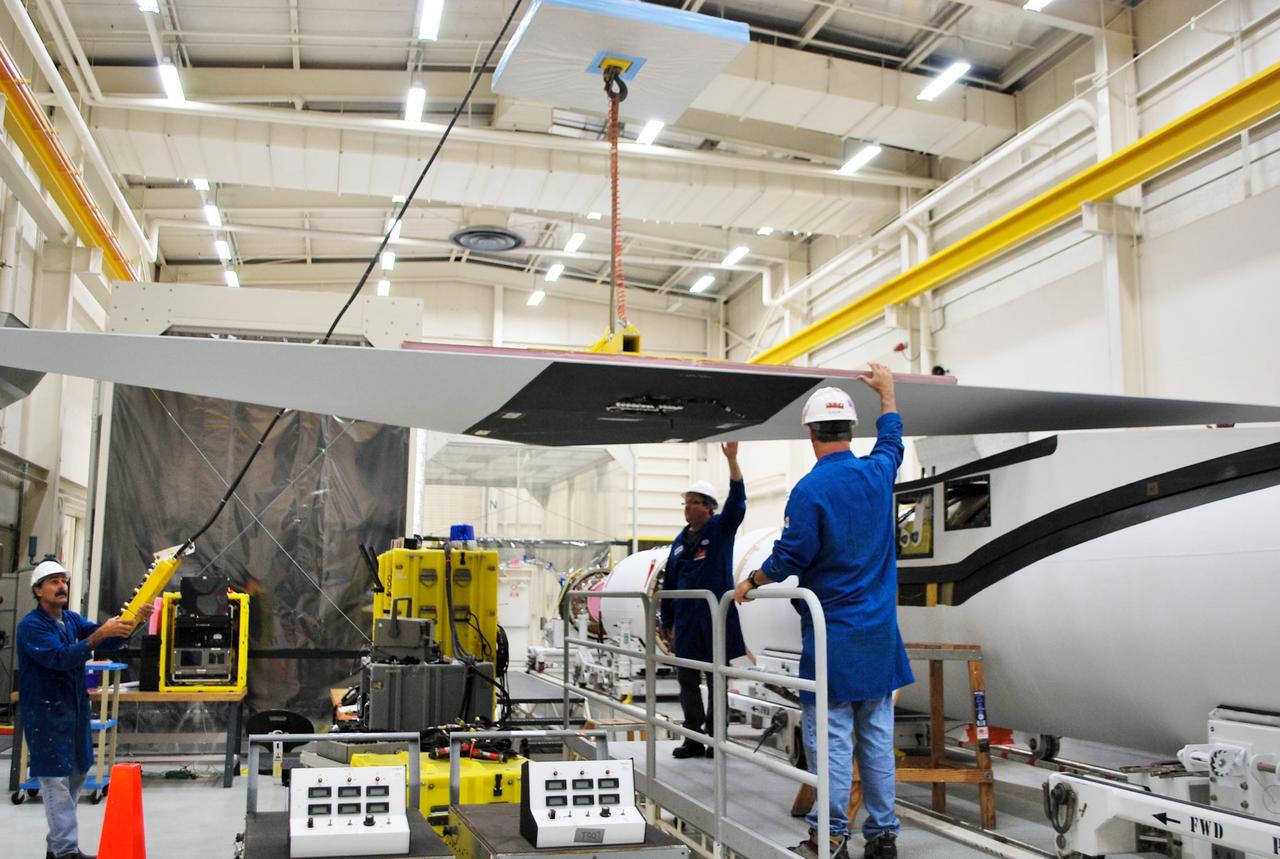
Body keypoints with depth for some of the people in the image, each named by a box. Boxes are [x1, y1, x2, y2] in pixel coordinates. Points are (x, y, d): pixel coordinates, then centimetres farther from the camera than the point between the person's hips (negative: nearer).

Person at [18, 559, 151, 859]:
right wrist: (100, 633, -34)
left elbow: (108, 642, -1)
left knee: (76, 775, 14)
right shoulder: (31, 626, -13)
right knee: (56, 780, -4)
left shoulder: (72, 620, 9)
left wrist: (131, 623, -18)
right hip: (46, 712, -8)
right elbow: (61, 657, -27)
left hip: (75, 710, 8)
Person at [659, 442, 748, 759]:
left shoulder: (720, 529, 0)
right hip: (687, 620, 5)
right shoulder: (680, 541, 12)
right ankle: (693, 739, 16)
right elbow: (669, 583, 14)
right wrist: (668, 622, 12)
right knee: (687, 679, 7)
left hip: (716, 618, -5)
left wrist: (732, 460, -28)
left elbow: (736, 502, -17)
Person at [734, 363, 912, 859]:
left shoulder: (810, 490, -14)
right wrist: (886, 390, 42)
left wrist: (752, 581, 5)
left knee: (831, 735, 0)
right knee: (877, 734, 10)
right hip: (879, 632, 6)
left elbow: (790, 558, -12)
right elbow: (891, 440, 27)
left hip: (833, 633, -6)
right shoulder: (877, 473, 4)